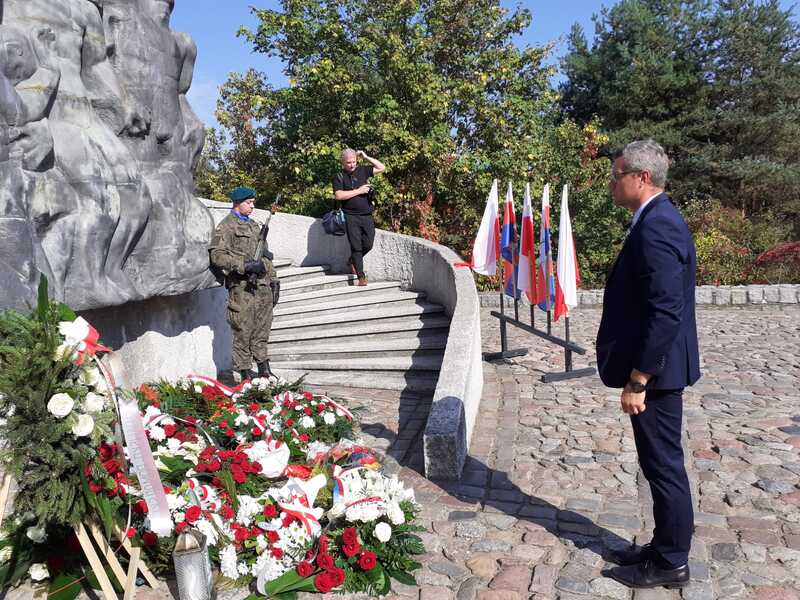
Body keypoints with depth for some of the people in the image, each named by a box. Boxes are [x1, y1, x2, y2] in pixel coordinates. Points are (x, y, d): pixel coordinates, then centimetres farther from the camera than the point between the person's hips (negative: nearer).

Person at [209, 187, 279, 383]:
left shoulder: (254, 225, 22)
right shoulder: (226, 226, -3)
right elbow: (217, 256, -13)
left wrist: (273, 279, 19)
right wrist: (246, 265, -18)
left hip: (263, 285, 7)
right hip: (242, 287, -7)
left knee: (262, 329, 11)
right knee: (243, 331, -3)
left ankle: (264, 370, 20)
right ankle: (245, 374, 5)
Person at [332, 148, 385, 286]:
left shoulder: (362, 170, 11)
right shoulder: (339, 176, 0)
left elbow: (382, 168, 10)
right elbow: (338, 195, -13)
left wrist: (366, 157, 5)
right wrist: (358, 191, -12)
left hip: (367, 215, 4)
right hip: (351, 216, -3)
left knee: (368, 244, 3)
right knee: (356, 246, -2)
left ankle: (353, 260, 32)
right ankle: (361, 276, 3)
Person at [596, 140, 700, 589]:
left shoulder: (656, 228, -21)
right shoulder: (658, 220, 12)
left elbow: (664, 312, -26)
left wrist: (637, 380, -21)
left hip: (655, 370, -10)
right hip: (655, 368, 10)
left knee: (664, 465, 4)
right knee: (661, 465, 19)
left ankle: (670, 563, 20)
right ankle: (664, 548, 34)